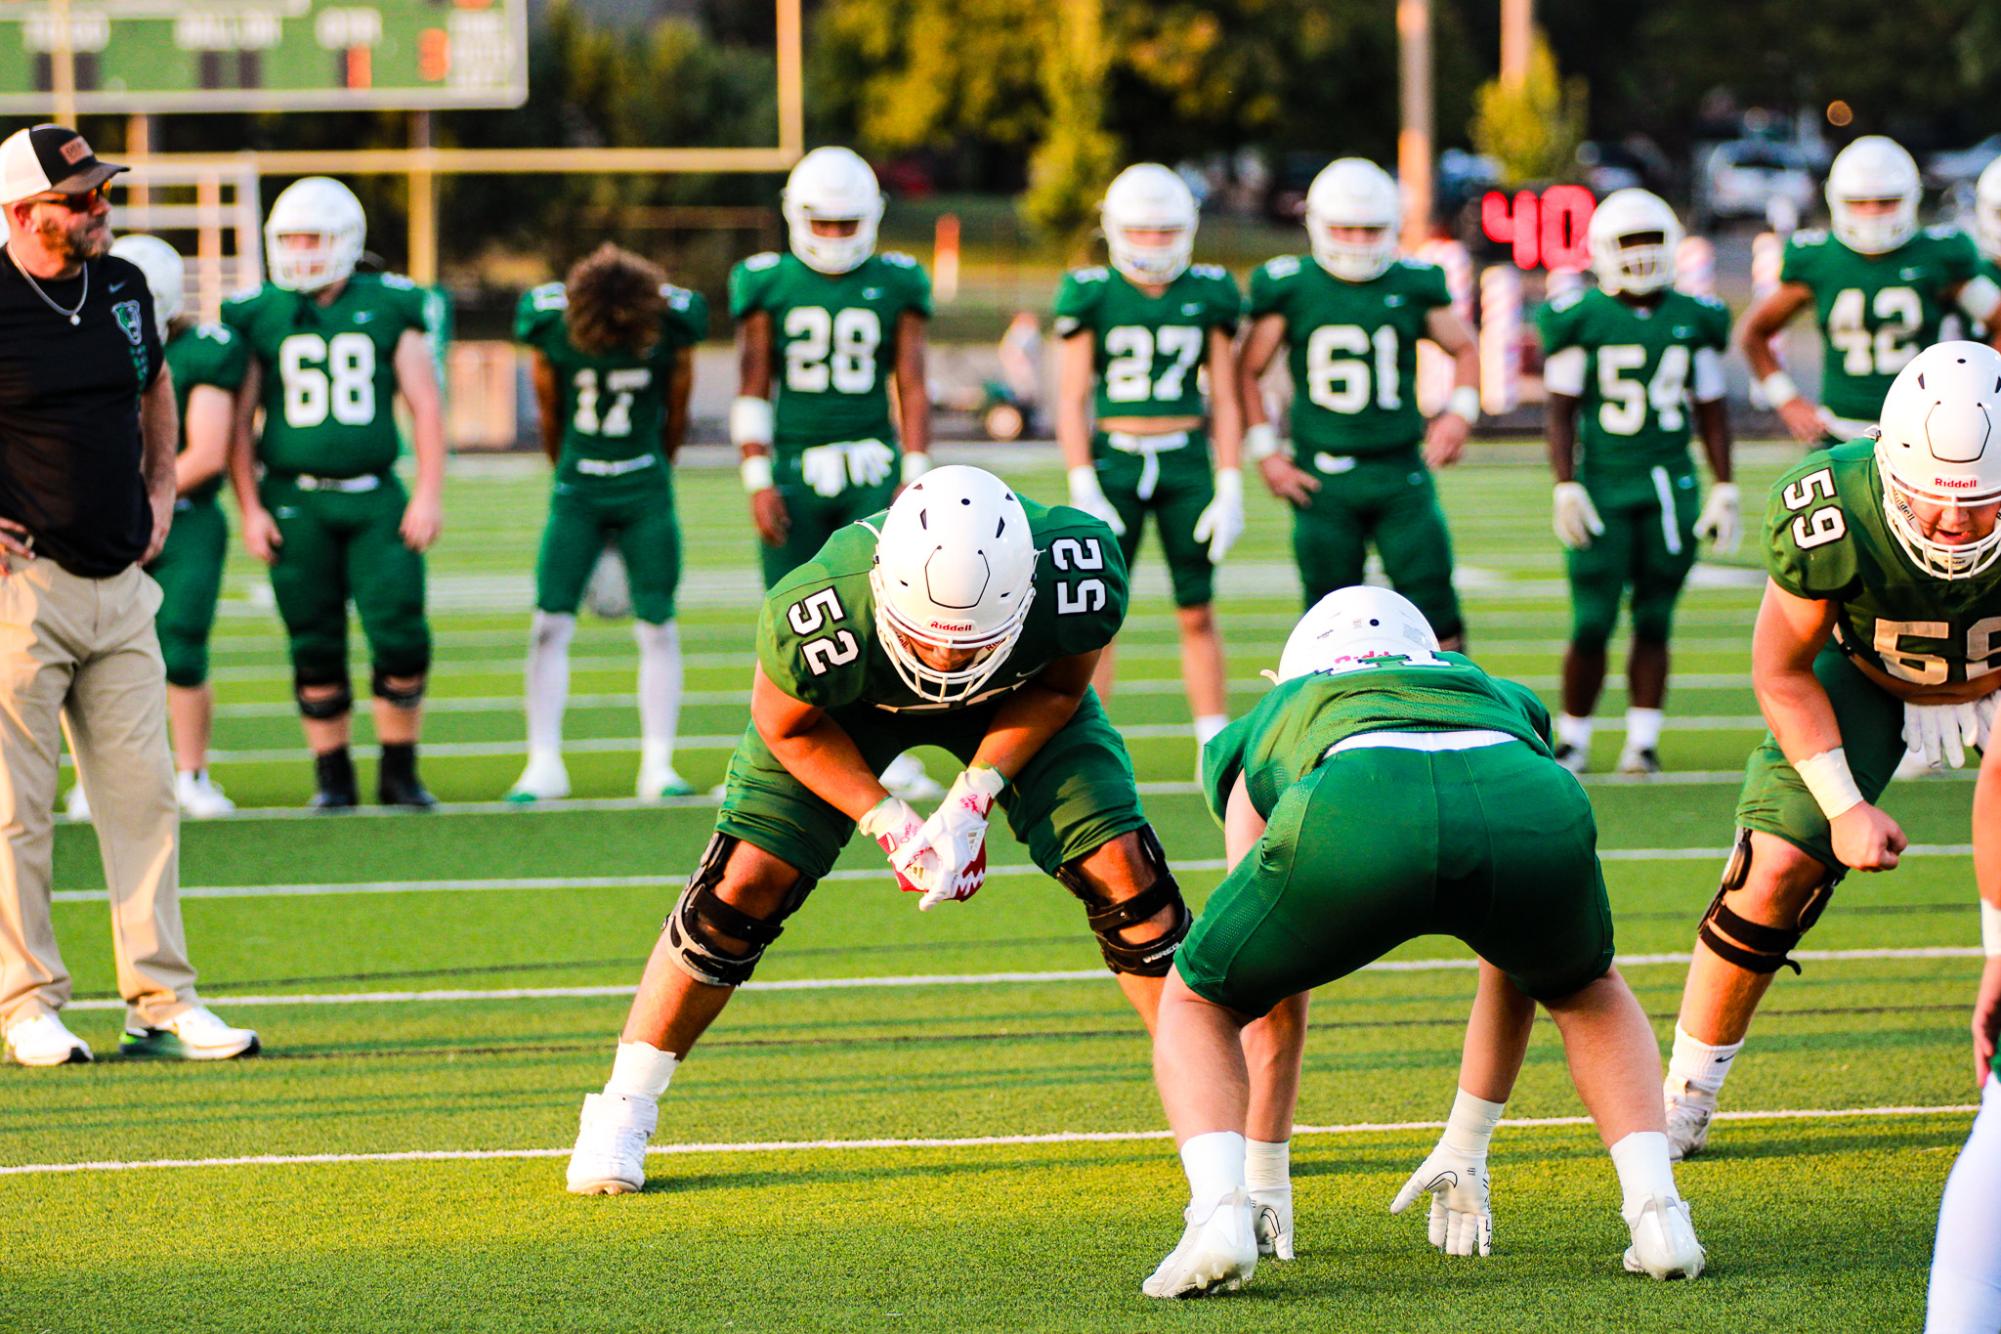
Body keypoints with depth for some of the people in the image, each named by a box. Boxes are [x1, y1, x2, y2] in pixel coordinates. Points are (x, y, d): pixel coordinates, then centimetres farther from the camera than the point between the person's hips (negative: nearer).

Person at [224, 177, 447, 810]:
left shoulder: (388, 310, 4)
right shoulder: (260, 317, 4)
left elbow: (426, 408, 5)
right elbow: (238, 423, 6)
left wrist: (428, 494, -3)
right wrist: (250, 510, 0)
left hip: (374, 500, 0)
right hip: (295, 502, 0)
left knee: (400, 635, -8)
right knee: (316, 648, 3)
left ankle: (399, 770, 7)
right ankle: (332, 776, 13)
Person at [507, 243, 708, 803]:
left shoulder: (670, 325, -11)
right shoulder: (551, 326, -11)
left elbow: (675, 418, 5)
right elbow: (552, 418, 4)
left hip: (646, 493, 0)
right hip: (578, 491, 0)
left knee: (658, 627, -3)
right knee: (550, 625, -8)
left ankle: (657, 765, 2)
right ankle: (543, 764, -2)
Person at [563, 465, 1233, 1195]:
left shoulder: (1079, 570, -40)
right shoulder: (816, 615, -43)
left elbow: (1058, 687, -15)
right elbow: (789, 726, -18)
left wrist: (975, 795, -24)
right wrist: (887, 820, -26)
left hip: (1018, 694, 1)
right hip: (853, 706, -1)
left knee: (1122, 872, -9)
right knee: (747, 882, -10)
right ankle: (620, 1116, 5)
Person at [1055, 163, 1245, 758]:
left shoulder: (1208, 295, 5)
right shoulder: (1091, 295, 0)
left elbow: (1225, 400, 9)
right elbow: (1072, 400, 0)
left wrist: (1230, 487, 2)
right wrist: (1083, 489, -7)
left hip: (1186, 463, 1)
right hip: (1114, 458, -1)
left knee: (1197, 613, 2)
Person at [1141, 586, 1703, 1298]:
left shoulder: (1263, 732, 42)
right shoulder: (1505, 701, 47)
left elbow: (1276, 990, 46)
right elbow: (1514, 963, 52)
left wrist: (1266, 1178, 54)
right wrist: (1465, 1149, 60)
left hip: (1356, 827, -2)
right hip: (1536, 814, 2)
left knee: (1196, 1007, 26)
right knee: (1587, 993, 37)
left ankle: (1221, 1208, 0)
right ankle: (1655, 1206, 15)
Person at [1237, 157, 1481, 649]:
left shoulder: (1413, 286, 4)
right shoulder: (1290, 289, 0)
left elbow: (1465, 350, 19)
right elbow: (1247, 372, 8)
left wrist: (1459, 412, 2)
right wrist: (1265, 452, 0)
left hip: (1400, 475, 1)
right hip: (1322, 479, -1)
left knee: (1433, 605, -5)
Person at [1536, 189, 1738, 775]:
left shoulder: (1695, 320, 7)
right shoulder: (1580, 319, -2)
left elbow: (1712, 411, 13)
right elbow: (1561, 411, 0)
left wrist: (1724, 490, 8)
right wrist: (1566, 487, -8)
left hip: (1672, 486, 2)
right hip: (1602, 485, -2)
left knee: (1655, 621, 2)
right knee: (1593, 623, -4)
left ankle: (1643, 740, 8)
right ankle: (1572, 738, 10)